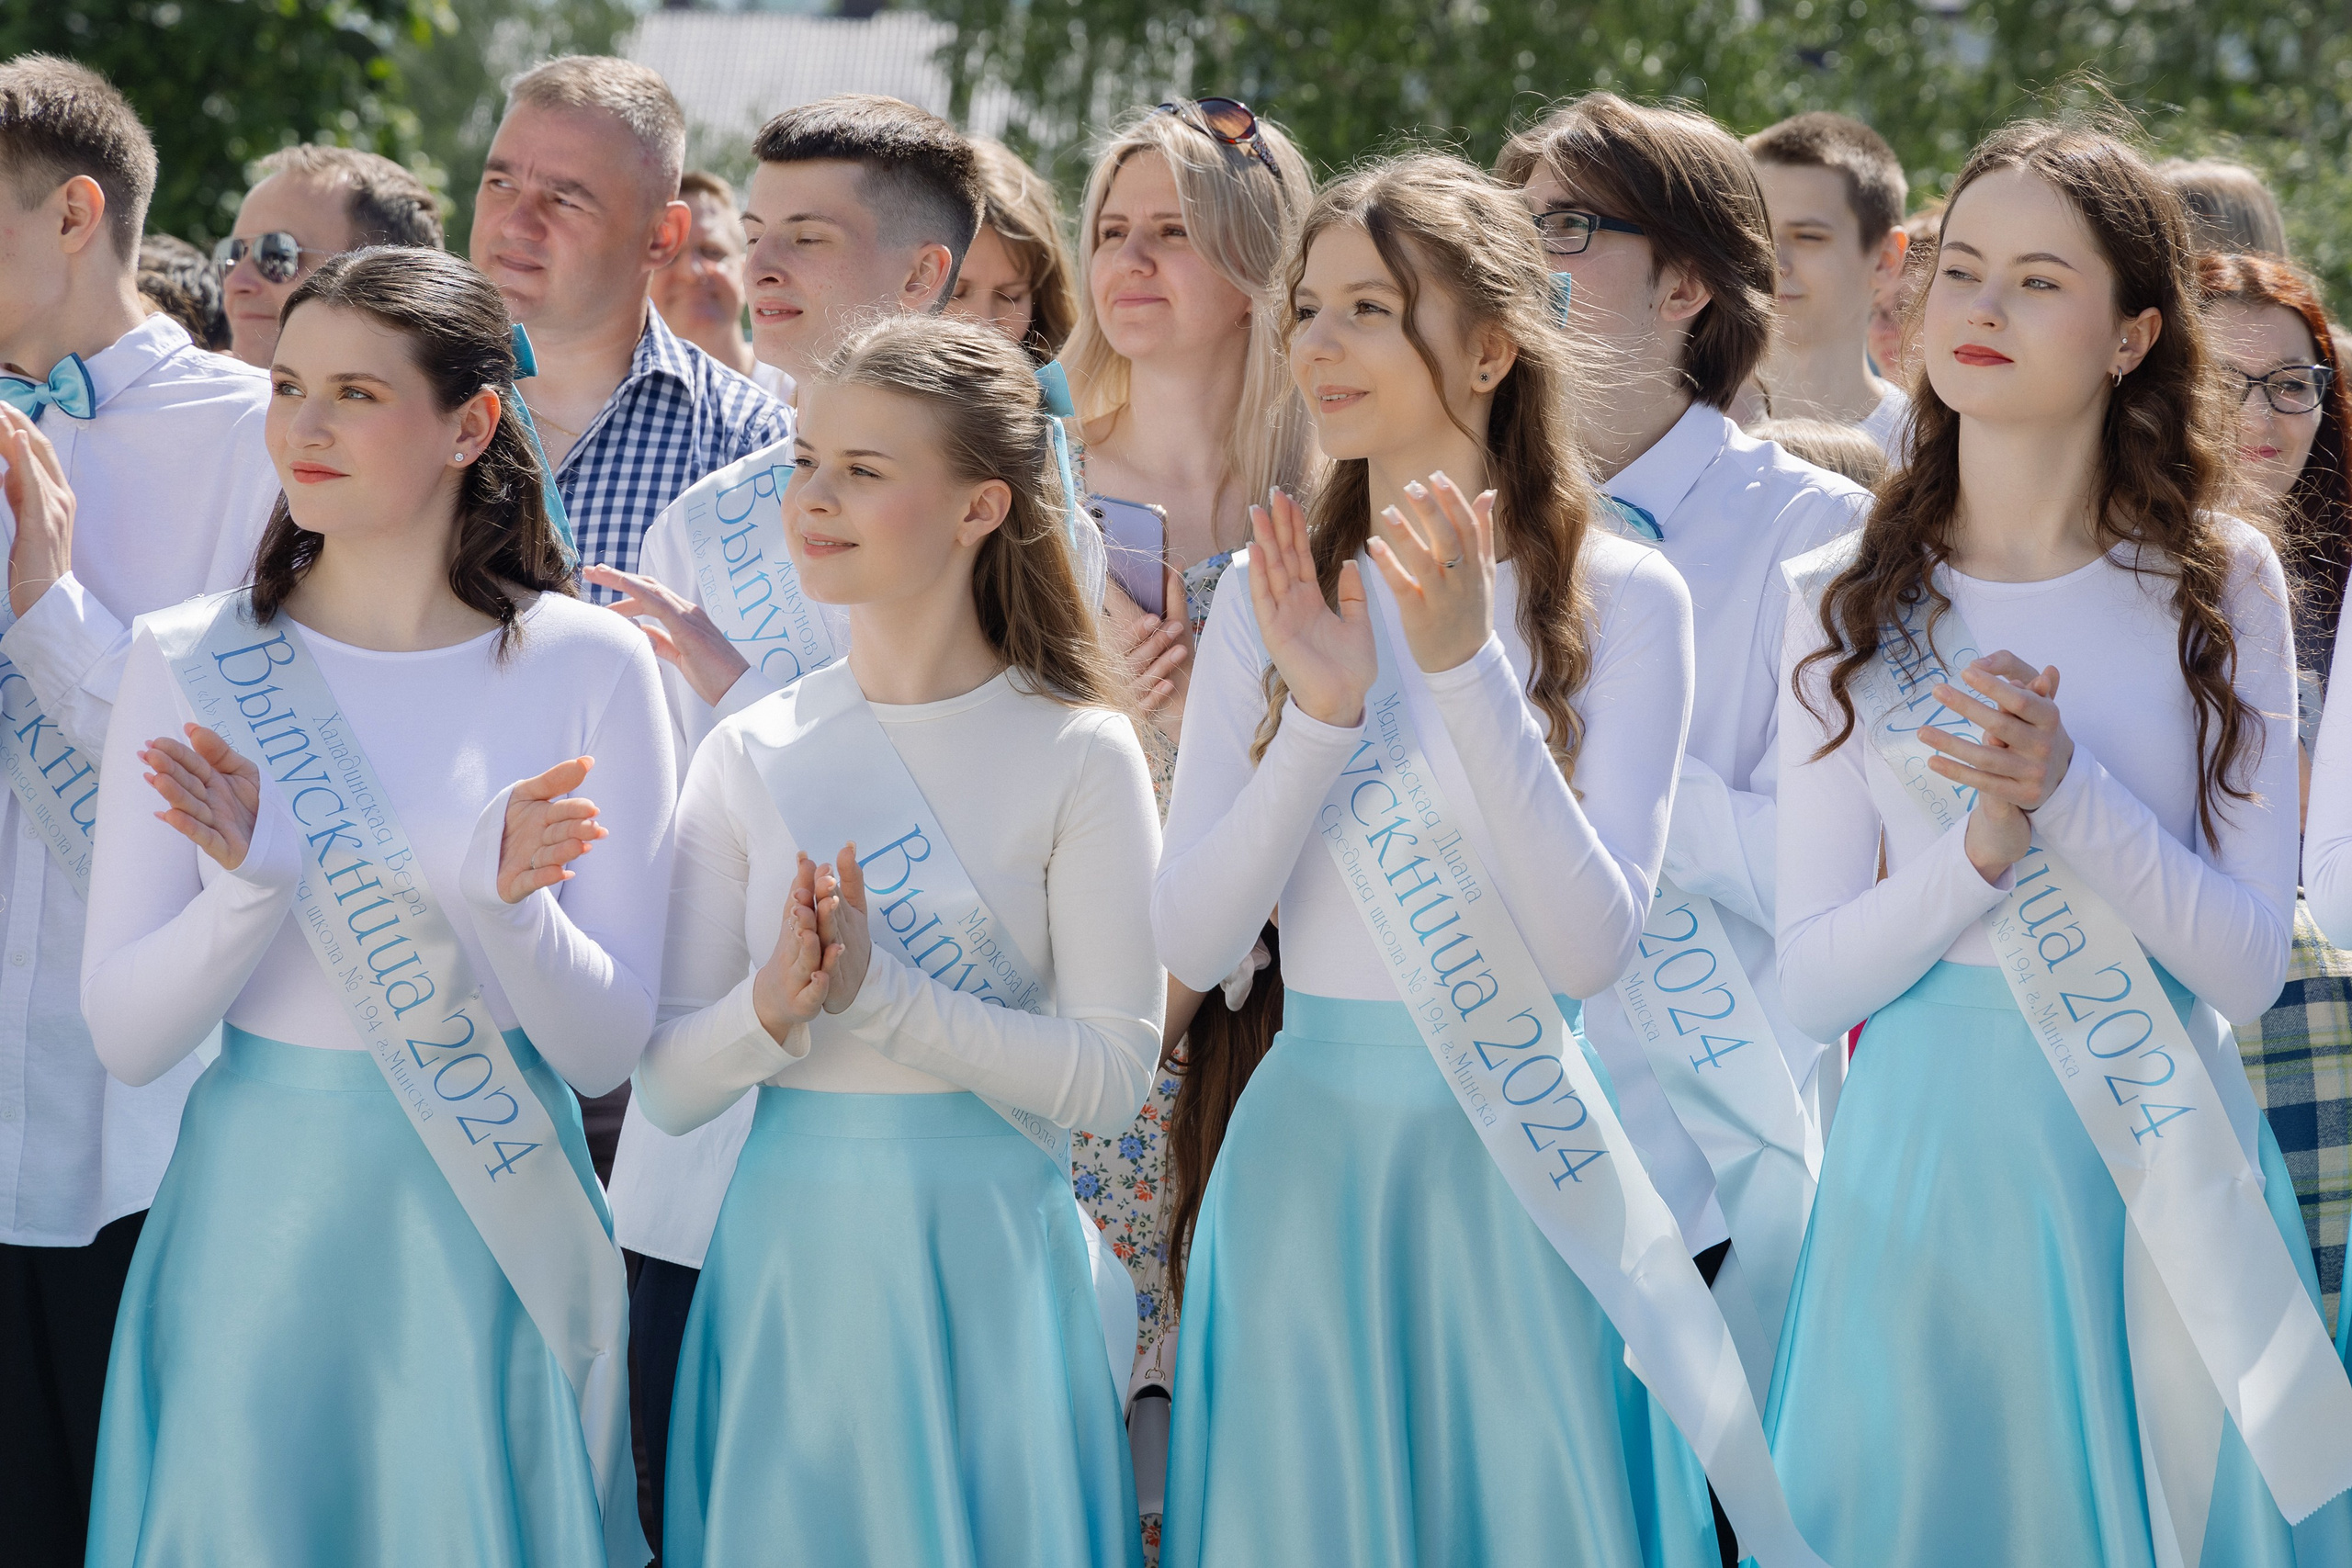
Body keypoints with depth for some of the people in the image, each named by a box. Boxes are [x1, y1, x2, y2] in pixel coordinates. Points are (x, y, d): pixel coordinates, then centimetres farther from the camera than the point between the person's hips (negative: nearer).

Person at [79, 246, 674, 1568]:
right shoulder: (192, 665, -1)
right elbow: (127, 1036, -4)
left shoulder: (588, 666, -3)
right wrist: (251, 884, -21)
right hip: (263, 1224, 1)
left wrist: (504, 901, -23)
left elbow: (609, 1048, -4)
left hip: (492, 1234, 0)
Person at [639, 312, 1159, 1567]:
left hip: (983, 1260, -2)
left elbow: (1112, 1073, -11)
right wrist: (774, 1006, -18)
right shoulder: (750, 757, 4)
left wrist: (877, 992, -20)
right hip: (790, 1259, 3)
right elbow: (668, 1086, 2)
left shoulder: (1079, 758, -5)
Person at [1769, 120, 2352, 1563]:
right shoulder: (1850, 604, 2)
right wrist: (1984, 845, -18)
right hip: (1931, 1155, 0)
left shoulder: (2218, 585, 1)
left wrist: (2069, 790, -19)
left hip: (2160, 1164, 0)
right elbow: (1812, 980, -1)